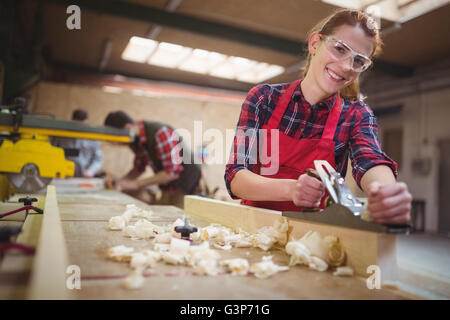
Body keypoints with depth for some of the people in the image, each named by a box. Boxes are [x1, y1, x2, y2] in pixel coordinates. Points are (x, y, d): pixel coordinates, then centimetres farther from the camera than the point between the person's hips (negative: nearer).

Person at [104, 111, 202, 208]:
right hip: (169, 186, 8)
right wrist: (120, 182, -5)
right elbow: (138, 168, 14)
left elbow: (173, 172, -26)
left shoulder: (160, 133, -24)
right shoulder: (137, 140, 1)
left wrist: (136, 184, -22)